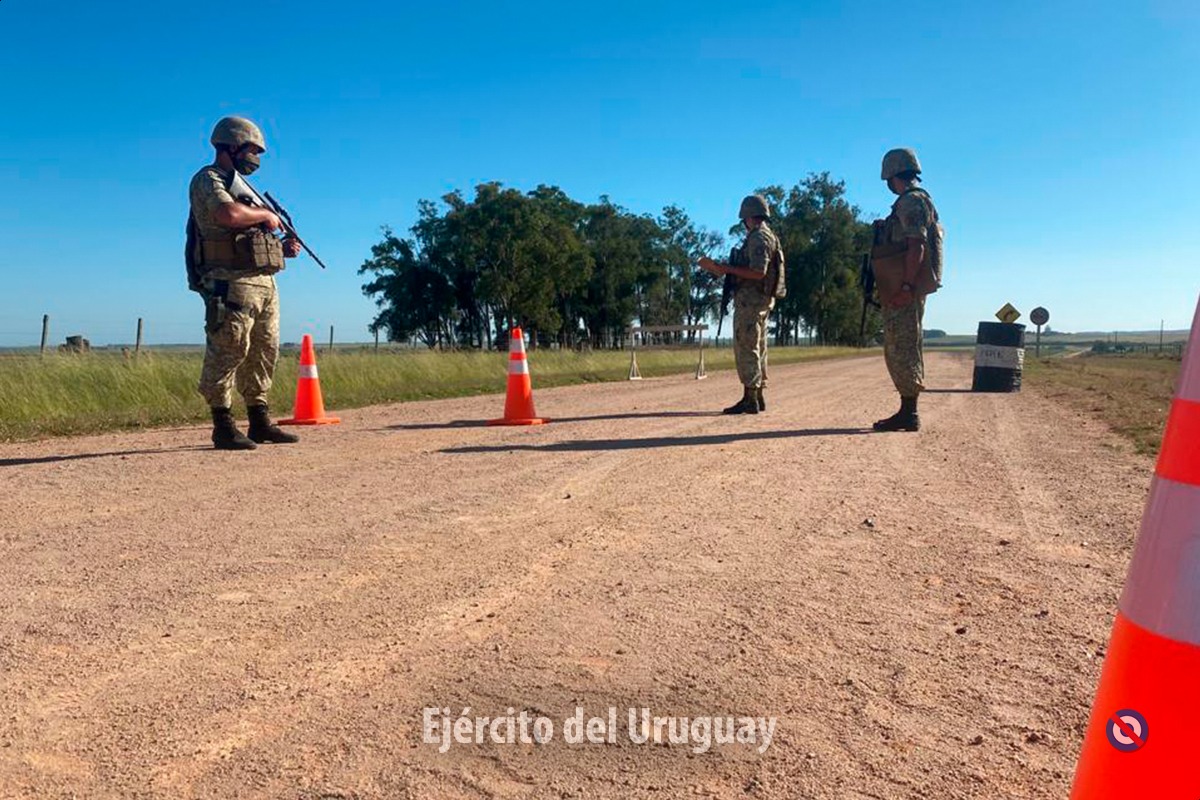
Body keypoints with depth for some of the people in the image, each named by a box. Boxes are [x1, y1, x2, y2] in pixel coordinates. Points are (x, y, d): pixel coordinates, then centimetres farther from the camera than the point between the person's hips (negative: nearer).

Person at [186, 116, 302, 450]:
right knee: (227, 354, -8)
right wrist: (267, 215, -10)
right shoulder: (208, 180, -4)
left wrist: (281, 248, 11)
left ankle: (261, 422, 18)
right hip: (231, 284, -9)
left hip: (263, 283, 9)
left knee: (264, 354, 10)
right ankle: (224, 427, -2)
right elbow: (229, 214, -25)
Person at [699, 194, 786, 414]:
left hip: (750, 300, -10)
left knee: (746, 348, -9)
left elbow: (758, 272, -24)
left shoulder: (758, 238, -14)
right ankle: (757, 397, 18)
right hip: (763, 300, 10)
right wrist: (727, 269, 18)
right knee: (757, 349, 13)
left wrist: (725, 268, -20)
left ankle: (749, 399, -8)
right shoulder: (768, 237, 17)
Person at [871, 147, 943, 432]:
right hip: (902, 289, 10)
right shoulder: (912, 202, 22)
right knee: (899, 350, 12)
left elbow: (916, 246, -19)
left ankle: (909, 414, -7)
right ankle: (907, 411, 17)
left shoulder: (912, 201, -9)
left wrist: (907, 287, -25)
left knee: (902, 350, -9)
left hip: (905, 290, -10)